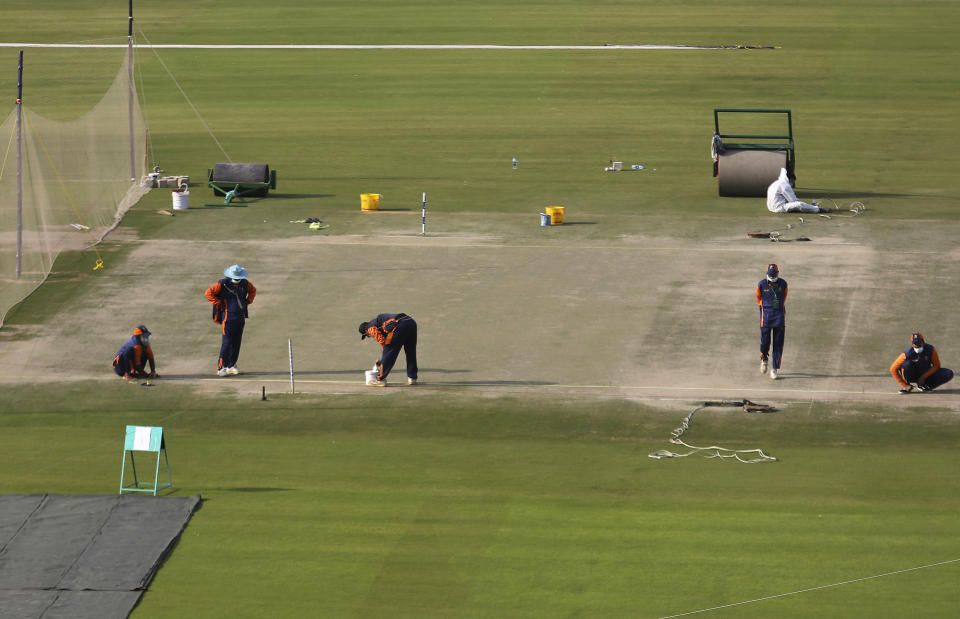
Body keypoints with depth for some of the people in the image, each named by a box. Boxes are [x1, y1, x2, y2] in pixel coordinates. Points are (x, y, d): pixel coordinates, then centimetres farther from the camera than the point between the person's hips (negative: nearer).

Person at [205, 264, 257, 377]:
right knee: (227, 342, -10)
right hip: (228, 316, -6)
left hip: (241, 316, 6)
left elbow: (253, 290, 25)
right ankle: (221, 367, -8)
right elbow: (209, 293, -11)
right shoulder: (222, 284, -12)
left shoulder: (244, 283, 5)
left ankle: (231, 365, 18)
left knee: (237, 342, 8)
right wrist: (219, 304, -12)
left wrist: (248, 301, 12)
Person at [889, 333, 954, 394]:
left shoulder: (930, 349, -18)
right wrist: (904, 385, -20)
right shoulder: (907, 354, -24)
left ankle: (923, 385, -3)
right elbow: (893, 369, -19)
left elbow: (936, 366, -7)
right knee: (906, 364, -36)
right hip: (912, 377, -3)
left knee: (949, 374, -18)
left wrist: (924, 377, -18)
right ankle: (908, 385, -9)